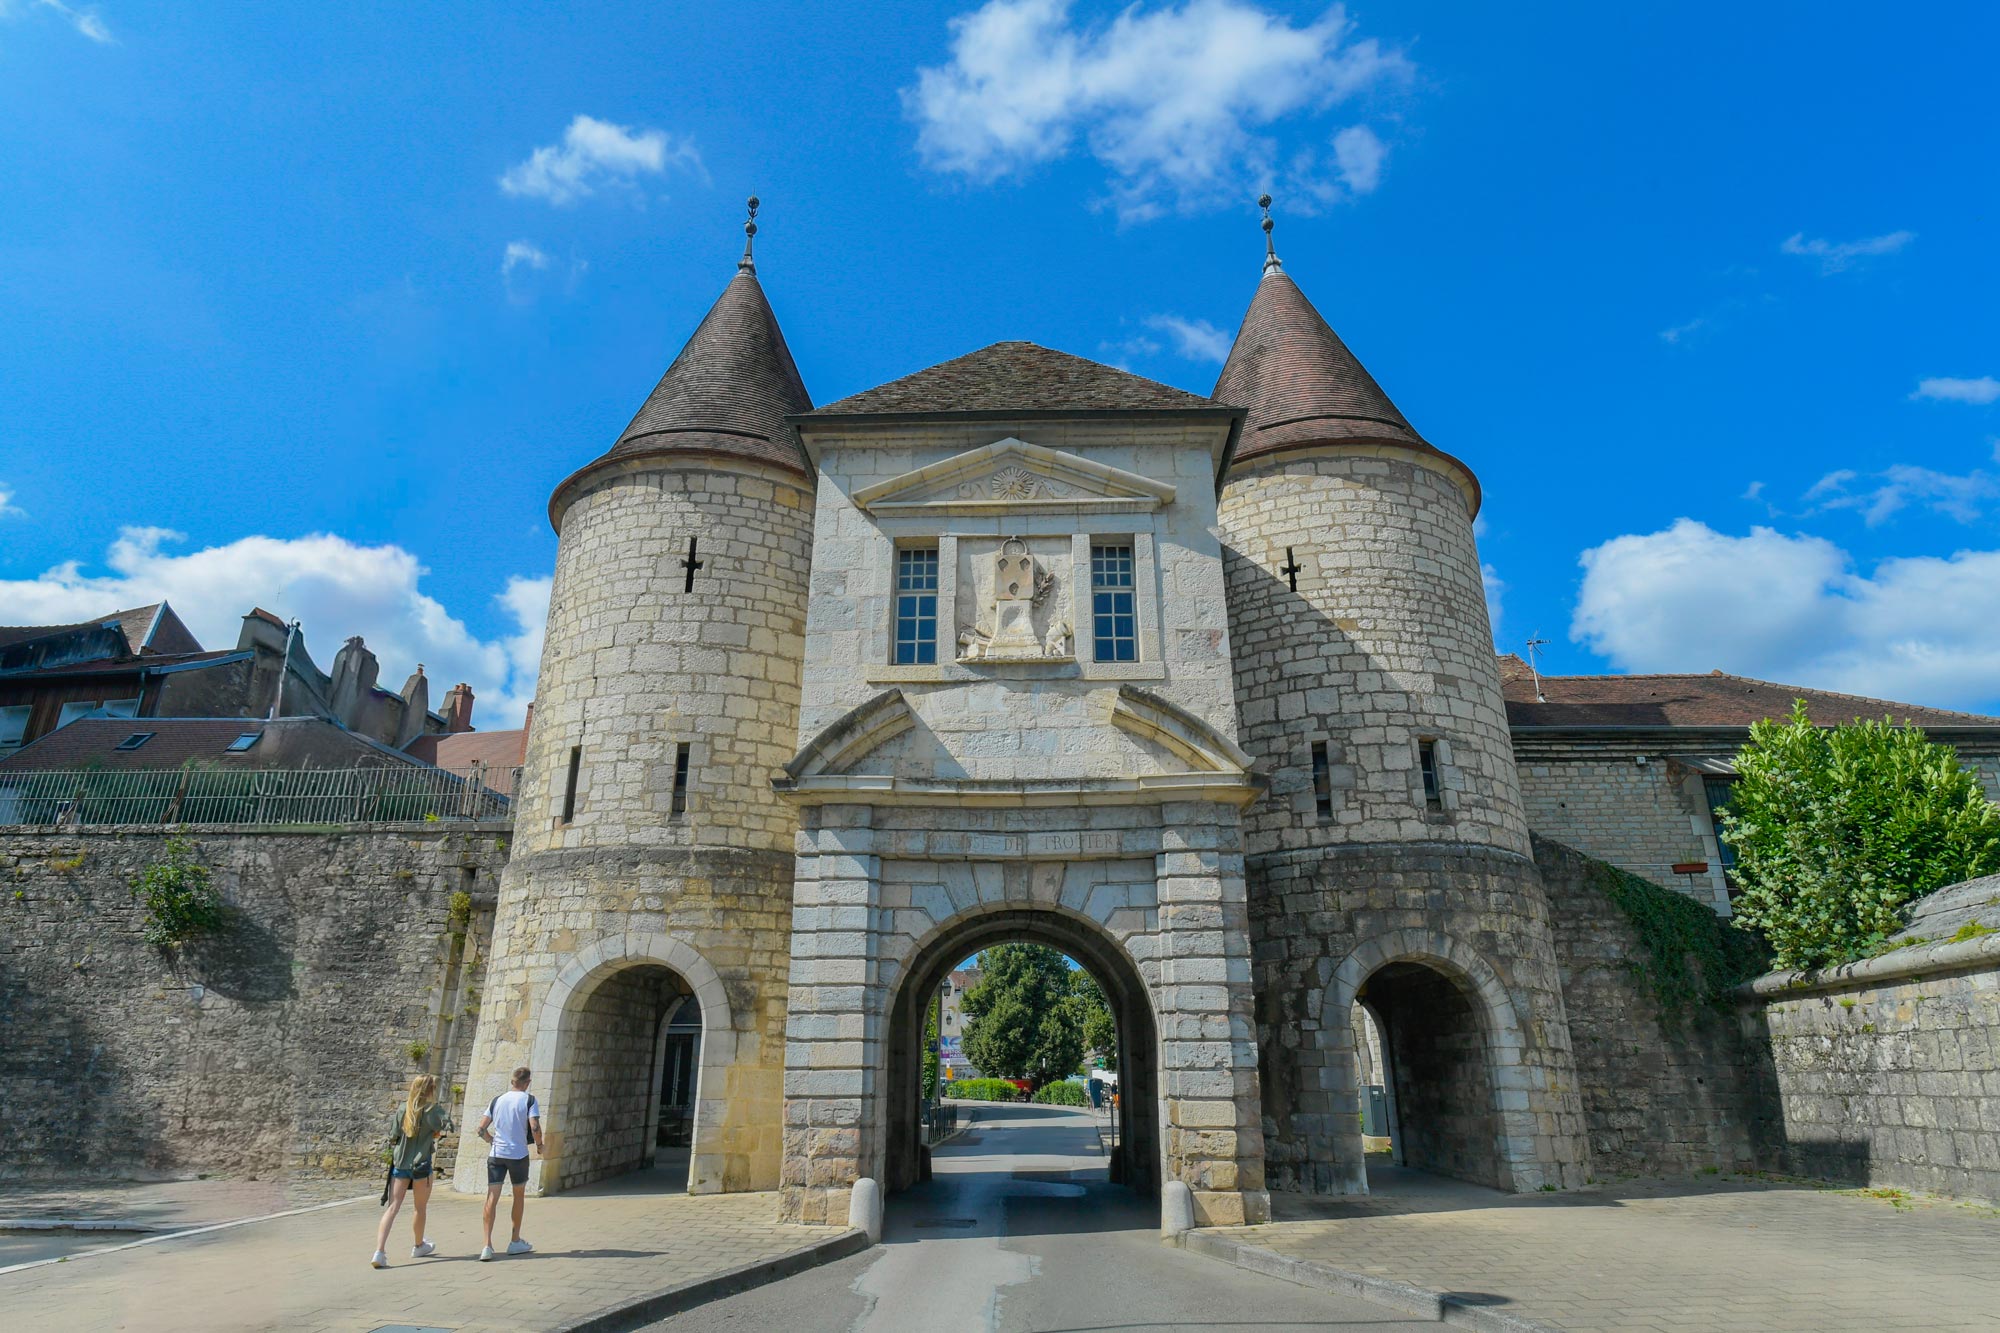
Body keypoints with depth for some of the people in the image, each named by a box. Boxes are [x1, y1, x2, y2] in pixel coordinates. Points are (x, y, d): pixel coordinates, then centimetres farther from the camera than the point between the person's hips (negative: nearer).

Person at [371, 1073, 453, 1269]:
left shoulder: (402, 1108, 2)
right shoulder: (432, 1110, -11)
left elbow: (392, 1135, 4)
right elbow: (447, 1128, -17)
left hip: (399, 1164, 3)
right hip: (421, 1165, -3)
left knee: (392, 1208, 1)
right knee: (420, 1208, 16)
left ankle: (379, 1251, -14)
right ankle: (419, 1246, 34)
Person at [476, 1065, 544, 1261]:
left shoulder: (497, 1100, 7)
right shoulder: (529, 1100, -5)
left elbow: (481, 1129, 5)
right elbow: (535, 1127, -15)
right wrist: (540, 1146, 1)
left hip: (496, 1155, 2)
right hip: (519, 1155, -2)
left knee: (492, 1197, 0)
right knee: (519, 1195, 15)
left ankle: (487, 1246, -11)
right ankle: (515, 1242, 24)